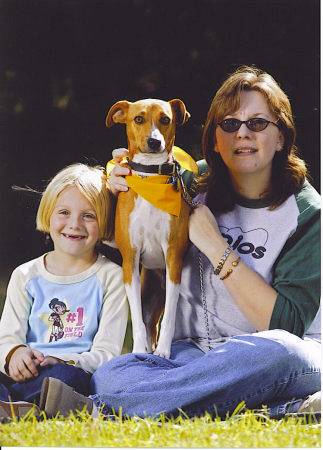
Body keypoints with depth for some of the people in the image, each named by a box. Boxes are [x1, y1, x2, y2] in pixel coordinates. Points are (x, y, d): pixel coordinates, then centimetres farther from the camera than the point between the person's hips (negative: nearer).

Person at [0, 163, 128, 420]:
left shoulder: (111, 277, 7)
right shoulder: (26, 276, 17)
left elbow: (107, 353, 0)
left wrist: (60, 361, -19)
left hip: (74, 373, -3)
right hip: (25, 374, 3)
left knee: (65, 375, -39)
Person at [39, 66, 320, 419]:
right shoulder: (194, 184, 6)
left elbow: (287, 323, -15)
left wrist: (215, 246, -14)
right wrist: (117, 192, -5)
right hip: (194, 351, 3)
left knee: (275, 352, -41)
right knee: (109, 376, -27)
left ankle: (99, 408, -37)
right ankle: (287, 408, -35)